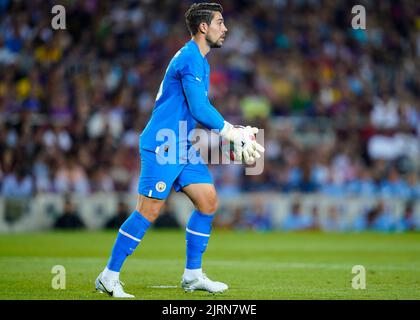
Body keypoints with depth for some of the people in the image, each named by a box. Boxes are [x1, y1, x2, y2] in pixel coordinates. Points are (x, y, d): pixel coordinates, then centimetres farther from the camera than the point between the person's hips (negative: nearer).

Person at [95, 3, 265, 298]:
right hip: (161, 147, -10)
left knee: (208, 202, 4)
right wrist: (236, 135, -13)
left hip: (184, 148, 10)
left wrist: (236, 133, 13)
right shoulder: (190, 59, -15)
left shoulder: (199, 60, 17)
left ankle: (192, 274, 12)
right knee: (149, 211, -9)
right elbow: (200, 110, -21)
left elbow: (201, 111, 23)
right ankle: (109, 277, -2)